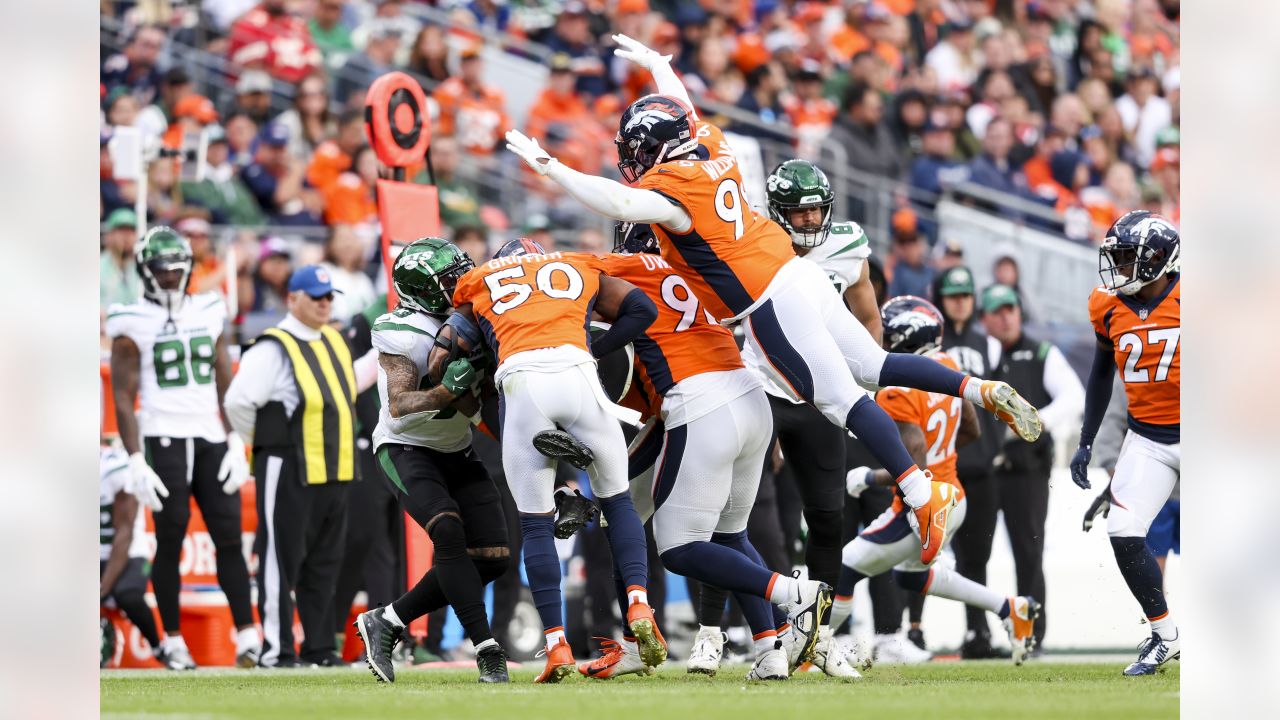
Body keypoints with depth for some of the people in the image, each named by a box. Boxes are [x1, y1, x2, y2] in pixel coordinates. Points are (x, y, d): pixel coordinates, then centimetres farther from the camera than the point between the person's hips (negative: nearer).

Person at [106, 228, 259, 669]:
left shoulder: (208, 314, 12)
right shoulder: (134, 325, -1)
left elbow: (226, 385, 14)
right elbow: (124, 398, -3)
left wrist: (236, 445, 6)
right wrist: (136, 461, -10)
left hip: (212, 439, 4)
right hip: (164, 440, -4)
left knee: (228, 537, -2)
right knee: (170, 540, -3)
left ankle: (247, 635, -4)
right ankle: (173, 640, 6)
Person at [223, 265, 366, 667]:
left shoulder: (334, 342, 14)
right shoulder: (274, 349, -13)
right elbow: (239, 401, -22)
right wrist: (260, 441, -7)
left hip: (334, 471, 8)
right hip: (289, 472, -8)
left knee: (324, 562, 11)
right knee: (282, 559, -5)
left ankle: (319, 648, 18)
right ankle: (277, 650, -2)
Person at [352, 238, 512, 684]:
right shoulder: (401, 334, -18)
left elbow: (471, 409, -10)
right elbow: (399, 406, -26)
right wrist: (447, 390, -40)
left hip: (456, 452, 7)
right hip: (405, 448, -7)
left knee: (492, 558, -3)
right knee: (448, 530, -29)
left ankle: (386, 622, 8)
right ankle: (487, 649, -28)